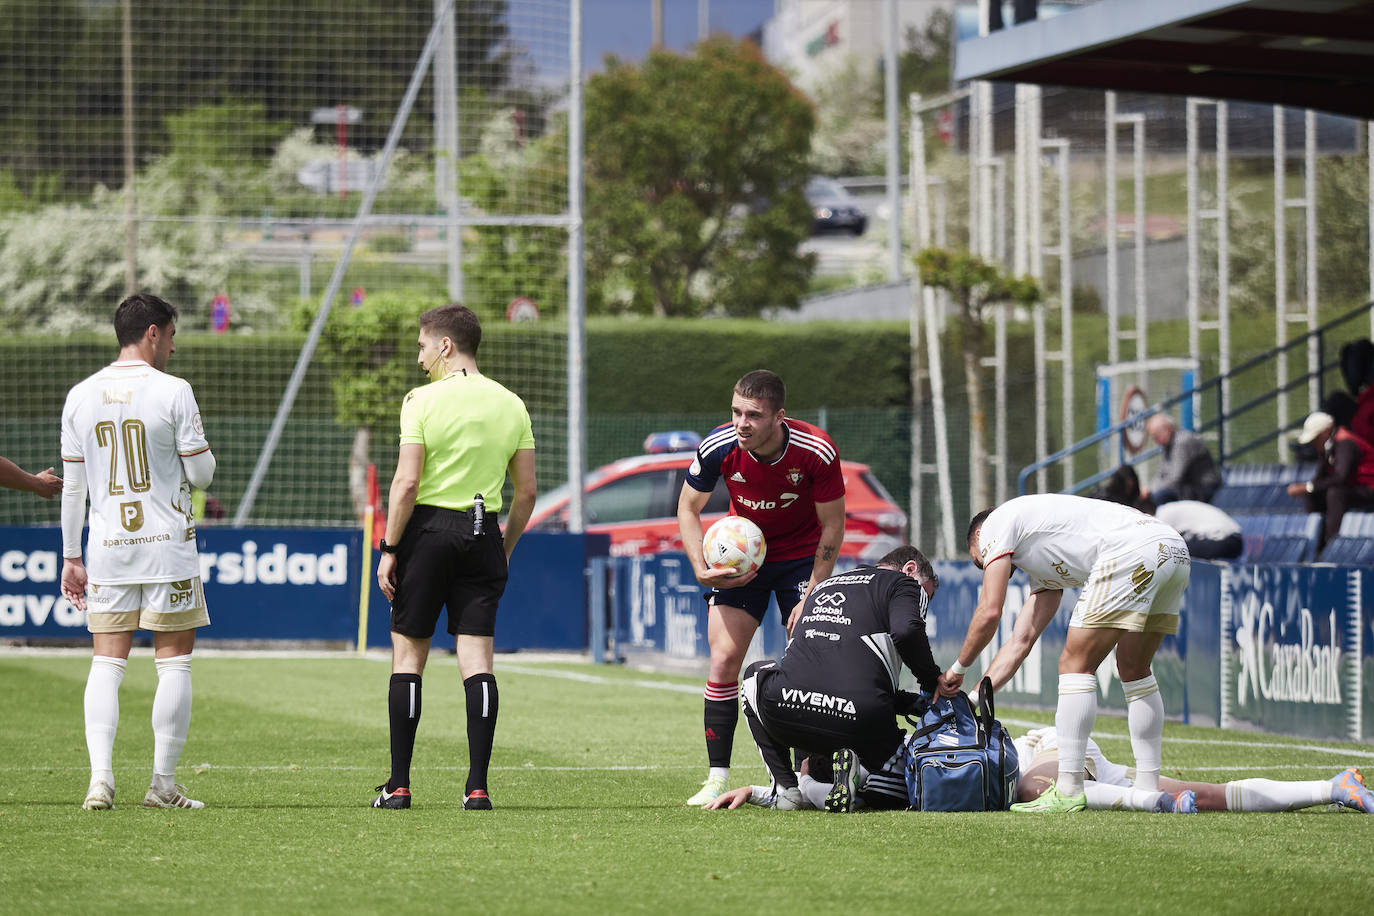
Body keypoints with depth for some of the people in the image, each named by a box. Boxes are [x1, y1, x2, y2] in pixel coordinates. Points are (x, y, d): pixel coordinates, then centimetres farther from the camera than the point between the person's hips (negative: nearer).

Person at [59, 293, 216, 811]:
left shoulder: (81, 396, 5)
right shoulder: (173, 392, -8)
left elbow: (71, 485, 7)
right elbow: (202, 473, -5)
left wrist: (71, 557, 13)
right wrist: (195, 443, 16)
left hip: (107, 551, 3)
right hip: (168, 549, -3)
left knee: (106, 664, 5)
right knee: (174, 663, 5)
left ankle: (100, 776, -11)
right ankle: (163, 783, 3)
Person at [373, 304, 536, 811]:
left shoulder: (423, 401, -7)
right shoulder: (510, 405, 7)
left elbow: (407, 482, -12)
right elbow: (526, 491, 7)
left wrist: (389, 550, -6)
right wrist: (505, 549, 18)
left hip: (428, 528, -3)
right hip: (483, 534, 3)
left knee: (408, 654, 6)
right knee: (477, 659, 2)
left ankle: (399, 784, 7)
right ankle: (478, 786, -5)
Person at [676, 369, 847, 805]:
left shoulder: (816, 451, -28)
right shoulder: (718, 447, -22)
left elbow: (833, 525, -14)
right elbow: (688, 508, -4)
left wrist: (812, 596, -17)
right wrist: (701, 569, -18)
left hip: (802, 556, -1)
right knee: (724, 659, -10)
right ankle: (717, 779, -6)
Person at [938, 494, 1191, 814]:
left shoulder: (995, 524, 15)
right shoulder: (1043, 570, 36)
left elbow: (989, 613, 6)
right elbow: (1021, 641, 35)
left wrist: (958, 669, 18)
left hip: (1133, 551, -9)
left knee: (1076, 665, -2)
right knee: (1134, 671, 19)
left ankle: (1068, 791, -4)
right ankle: (1149, 791, 18)